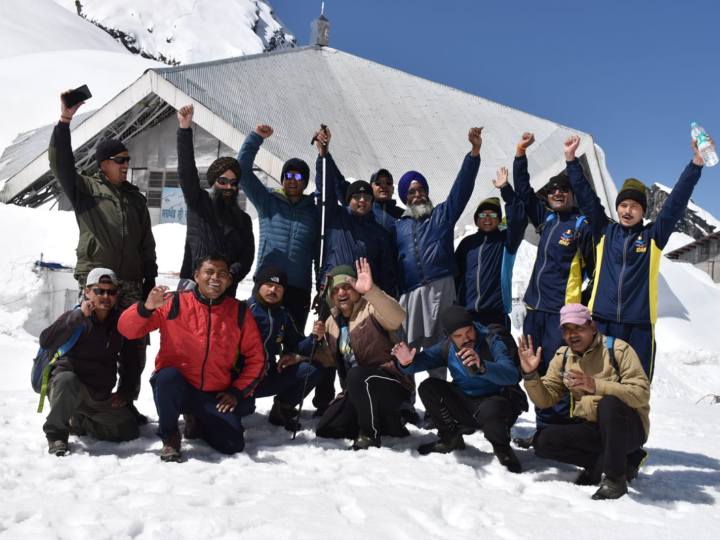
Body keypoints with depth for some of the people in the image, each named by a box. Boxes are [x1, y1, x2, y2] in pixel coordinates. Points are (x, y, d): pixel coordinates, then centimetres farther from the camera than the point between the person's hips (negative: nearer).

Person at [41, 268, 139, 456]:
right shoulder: (75, 318, -9)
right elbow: (46, 342, -26)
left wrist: (126, 392, 5)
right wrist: (79, 316, -30)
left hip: (101, 397, 5)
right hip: (66, 384, -5)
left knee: (129, 431, -2)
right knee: (68, 379, -39)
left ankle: (78, 422, 19)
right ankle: (56, 433, -15)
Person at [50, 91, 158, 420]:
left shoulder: (136, 198, 18)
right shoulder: (85, 190, 7)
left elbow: (147, 244, 18)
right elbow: (61, 164, -10)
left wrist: (150, 281, 13)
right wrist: (65, 121, -18)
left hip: (131, 282, 4)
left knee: (135, 344, 2)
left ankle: (127, 402, 13)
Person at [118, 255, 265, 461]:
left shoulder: (239, 312, 1)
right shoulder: (174, 304, -6)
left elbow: (255, 357, 8)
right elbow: (127, 329, -10)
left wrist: (238, 391, 0)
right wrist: (146, 308, -29)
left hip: (215, 395, 2)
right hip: (175, 387, -2)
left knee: (233, 445, -14)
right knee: (168, 375, -35)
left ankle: (198, 421, 21)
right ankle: (170, 437, -8)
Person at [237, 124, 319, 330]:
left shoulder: (314, 211, 12)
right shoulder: (268, 201, 8)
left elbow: (319, 251, 13)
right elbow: (243, 170, 1)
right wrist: (256, 137, -6)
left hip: (299, 289, 2)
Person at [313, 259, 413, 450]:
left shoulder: (371, 309, -13)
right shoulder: (332, 322, 10)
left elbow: (397, 318, -37)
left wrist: (371, 290, -53)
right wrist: (319, 339, -3)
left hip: (392, 384, -8)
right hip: (356, 389, 8)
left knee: (357, 376, -37)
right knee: (325, 430, 1)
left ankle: (369, 435, -16)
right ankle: (387, 422, 14)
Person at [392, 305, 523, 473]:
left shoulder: (492, 342, -18)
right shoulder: (447, 346, -3)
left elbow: (512, 375, -33)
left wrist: (482, 367, -51)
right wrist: (407, 361, -36)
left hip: (495, 402, -4)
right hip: (464, 405, 5)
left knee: (490, 410, -39)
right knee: (427, 387, -13)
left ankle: (502, 448, -5)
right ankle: (450, 438, 6)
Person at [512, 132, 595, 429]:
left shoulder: (583, 225, -4)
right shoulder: (546, 219, 13)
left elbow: (596, 268, -3)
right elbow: (524, 191, 22)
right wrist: (520, 154, 18)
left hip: (562, 310, -7)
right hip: (534, 307, 7)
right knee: (536, 371, 10)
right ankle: (543, 428, 19)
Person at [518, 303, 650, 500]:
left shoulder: (617, 349, -10)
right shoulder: (562, 357, 5)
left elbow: (642, 394, -20)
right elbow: (545, 399, 1)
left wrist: (596, 386, -32)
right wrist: (530, 375, -18)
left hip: (628, 426, -4)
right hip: (590, 428, 5)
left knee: (609, 403, -37)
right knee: (543, 440, -17)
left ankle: (616, 477, -20)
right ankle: (604, 461, -2)